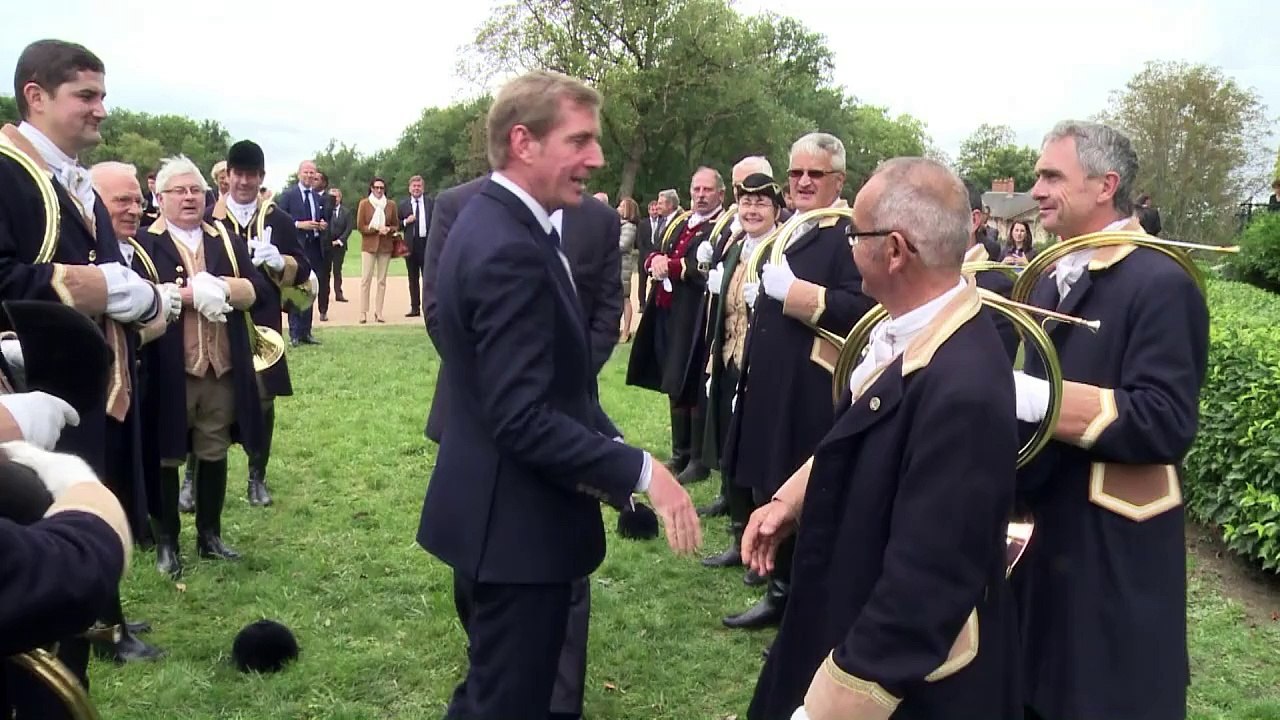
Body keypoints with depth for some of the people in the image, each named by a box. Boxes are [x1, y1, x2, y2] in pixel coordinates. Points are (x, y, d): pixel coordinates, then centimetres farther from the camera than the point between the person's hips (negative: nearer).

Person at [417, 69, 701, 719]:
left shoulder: (491, 220, 8)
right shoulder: (511, 251, -25)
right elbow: (524, 420, -29)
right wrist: (640, 471, -25)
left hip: (494, 511, 11)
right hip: (517, 522, -11)